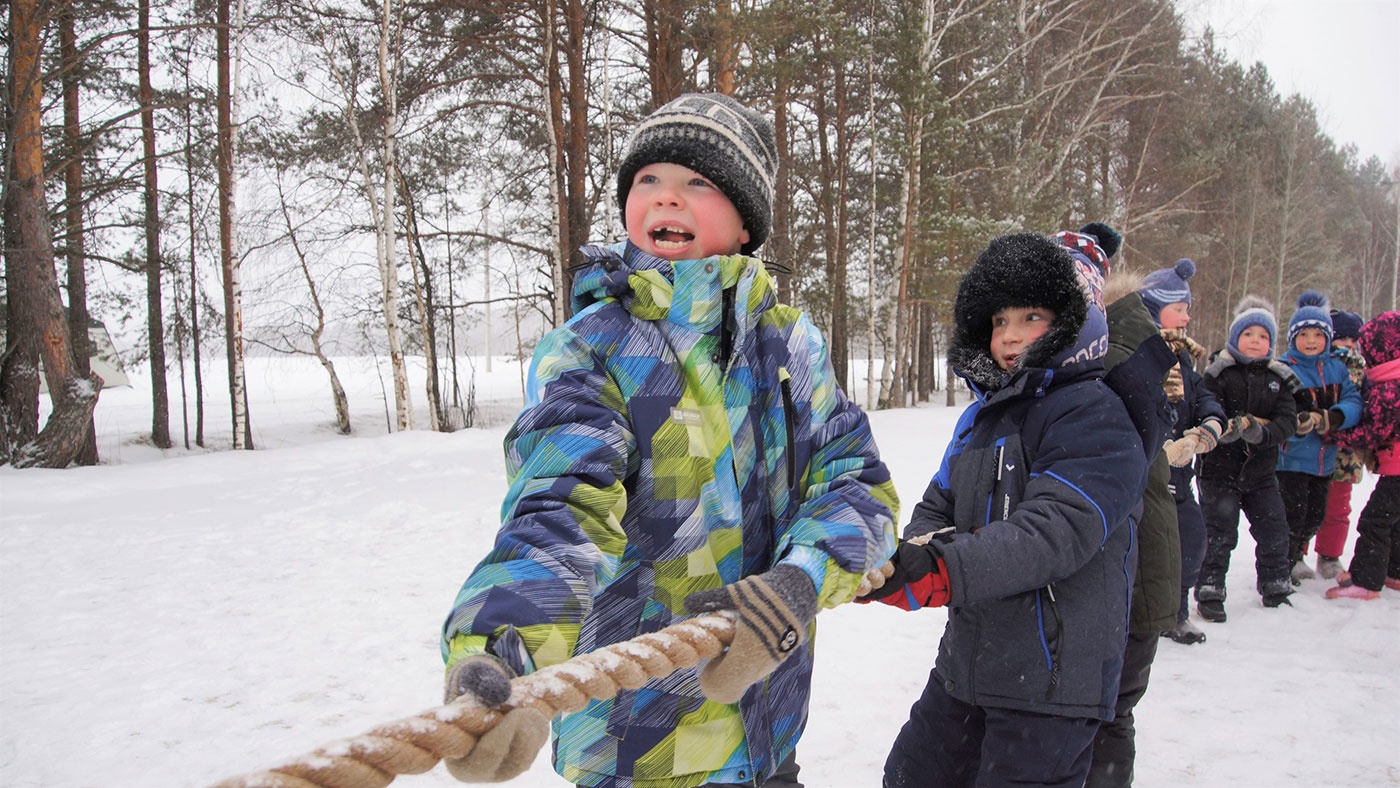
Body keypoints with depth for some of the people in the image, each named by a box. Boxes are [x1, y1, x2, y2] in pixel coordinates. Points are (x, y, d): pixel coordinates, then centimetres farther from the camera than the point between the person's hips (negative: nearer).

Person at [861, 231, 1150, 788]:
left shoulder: (1095, 417, -14)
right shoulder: (983, 413, 11)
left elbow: (1057, 531, -27)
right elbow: (937, 505, 10)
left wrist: (941, 572, -38)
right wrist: (925, 545, -14)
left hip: (1052, 680, -7)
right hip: (965, 663, 8)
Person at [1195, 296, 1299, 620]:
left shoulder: (1279, 377, 6)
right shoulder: (1218, 373, -6)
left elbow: (1288, 419, -5)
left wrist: (1263, 432, -24)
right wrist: (1234, 426, -31)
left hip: (1260, 471, 5)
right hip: (1220, 469, -4)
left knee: (1274, 530, 11)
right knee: (1220, 532, -3)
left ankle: (1275, 587, 30)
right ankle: (1209, 593, 7)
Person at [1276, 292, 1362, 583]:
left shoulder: (1337, 368, 5)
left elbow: (1354, 402, -5)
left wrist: (1330, 418, -24)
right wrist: (1296, 422, -36)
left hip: (1325, 458, 6)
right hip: (1291, 458, -6)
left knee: (1315, 515, 19)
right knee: (1293, 515, -2)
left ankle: (1296, 555, 42)